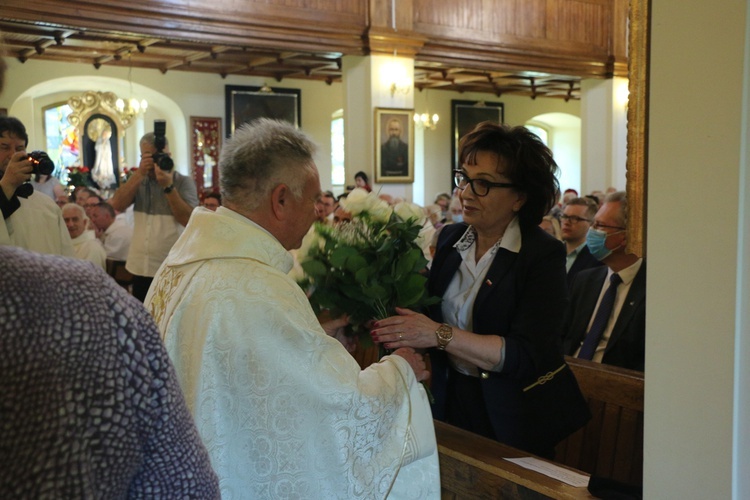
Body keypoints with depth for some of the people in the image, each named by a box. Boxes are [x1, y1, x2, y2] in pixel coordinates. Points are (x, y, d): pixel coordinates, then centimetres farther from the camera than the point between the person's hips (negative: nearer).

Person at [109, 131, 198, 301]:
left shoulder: (184, 182, -2)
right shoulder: (137, 181, 11)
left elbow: (189, 220, -13)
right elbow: (117, 205, -5)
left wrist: (168, 186, -19)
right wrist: (140, 173, -10)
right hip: (140, 268, 4)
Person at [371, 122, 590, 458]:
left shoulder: (543, 255, -16)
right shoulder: (450, 238, 1)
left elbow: (527, 356, -24)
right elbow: (430, 313, 9)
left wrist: (440, 335, -30)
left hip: (516, 417, -5)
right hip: (452, 401, 5)